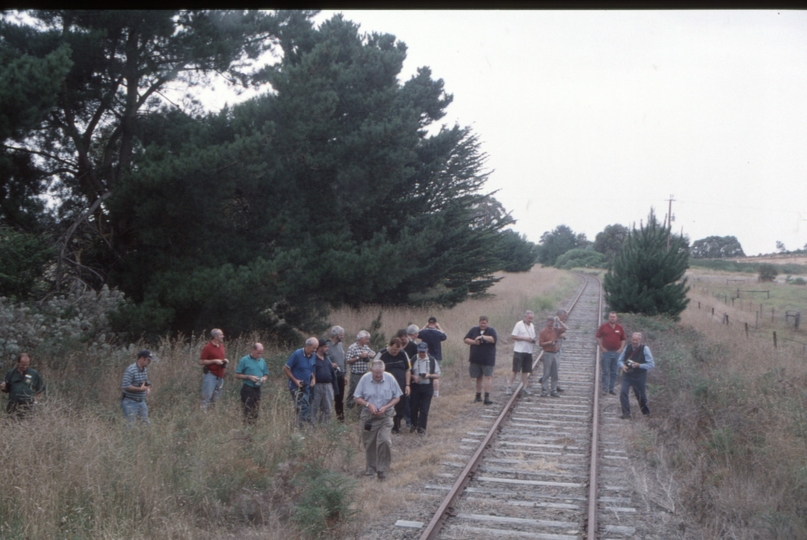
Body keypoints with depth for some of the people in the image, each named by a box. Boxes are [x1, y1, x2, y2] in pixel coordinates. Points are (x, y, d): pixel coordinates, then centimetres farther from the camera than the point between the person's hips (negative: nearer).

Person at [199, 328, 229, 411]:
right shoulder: (208, 347, -10)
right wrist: (215, 361, -18)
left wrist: (225, 361, 5)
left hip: (220, 376, 7)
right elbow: (201, 361, -12)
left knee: (215, 398, 10)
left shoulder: (221, 346, 12)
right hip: (210, 375, -7)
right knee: (207, 396, -8)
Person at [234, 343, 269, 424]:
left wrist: (264, 378, -4)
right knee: (248, 412, -7)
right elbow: (237, 375, -5)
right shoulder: (244, 360, -5)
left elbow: (266, 374, 19)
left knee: (256, 411, 8)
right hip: (247, 389, -5)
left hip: (257, 389, 5)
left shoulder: (262, 361, 11)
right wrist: (249, 377, -16)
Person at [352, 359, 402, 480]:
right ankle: (371, 468, 24)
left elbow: (396, 397, 2)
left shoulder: (390, 378, -5)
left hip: (385, 416, -1)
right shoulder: (365, 378, -5)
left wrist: (386, 407, -13)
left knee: (385, 441, -14)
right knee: (369, 443, 7)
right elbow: (356, 398, 0)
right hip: (368, 416, 1)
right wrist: (368, 404, -15)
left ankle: (382, 469, -1)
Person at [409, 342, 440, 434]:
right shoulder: (413, 360, -1)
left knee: (424, 409, -1)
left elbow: (438, 375, 3)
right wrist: (413, 376, -15)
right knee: (413, 407, 7)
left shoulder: (432, 360, -1)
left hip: (427, 387, -1)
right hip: (415, 386, 1)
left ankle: (422, 428, 8)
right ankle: (414, 424, 31)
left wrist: (429, 375, -16)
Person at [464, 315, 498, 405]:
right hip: (475, 359, 3)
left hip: (487, 359, -3)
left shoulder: (491, 330, -1)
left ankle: (487, 397, -14)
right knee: (479, 377, 13)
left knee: (487, 377, -10)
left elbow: (494, 339, -18)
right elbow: (466, 339, 4)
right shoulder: (474, 330, 8)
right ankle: (478, 396, 23)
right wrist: (474, 342, -13)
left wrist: (482, 337, -22)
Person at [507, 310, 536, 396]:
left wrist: (533, 340, -2)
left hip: (528, 351, 6)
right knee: (515, 370, -6)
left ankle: (525, 388, 12)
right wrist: (525, 338, -17)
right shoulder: (519, 324, -6)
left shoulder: (532, 326, 15)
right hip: (519, 351, -6)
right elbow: (513, 336, -10)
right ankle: (509, 387, -1)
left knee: (525, 371, 8)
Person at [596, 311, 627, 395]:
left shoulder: (620, 327, 5)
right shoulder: (603, 326, -1)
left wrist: (621, 349, 0)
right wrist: (602, 348, -3)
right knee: (606, 372, 0)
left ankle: (611, 389, 16)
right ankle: (605, 389, 5)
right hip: (606, 352, -3)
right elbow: (598, 337, 4)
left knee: (614, 372, 8)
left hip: (617, 352, 3)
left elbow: (623, 339, 12)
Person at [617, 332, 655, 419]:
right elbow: (619, 360, 10)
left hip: (640, 377, -2)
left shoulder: (645, 349, -10)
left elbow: (652, 364, -10)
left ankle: (645, 412, 40)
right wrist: (622, 365, -14)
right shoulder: (627, 348, 1)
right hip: (627, 375, 2)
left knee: (641, 395, 12)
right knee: (623, 393, -15)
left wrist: (639, 365, -23)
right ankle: (626, 414, -8)